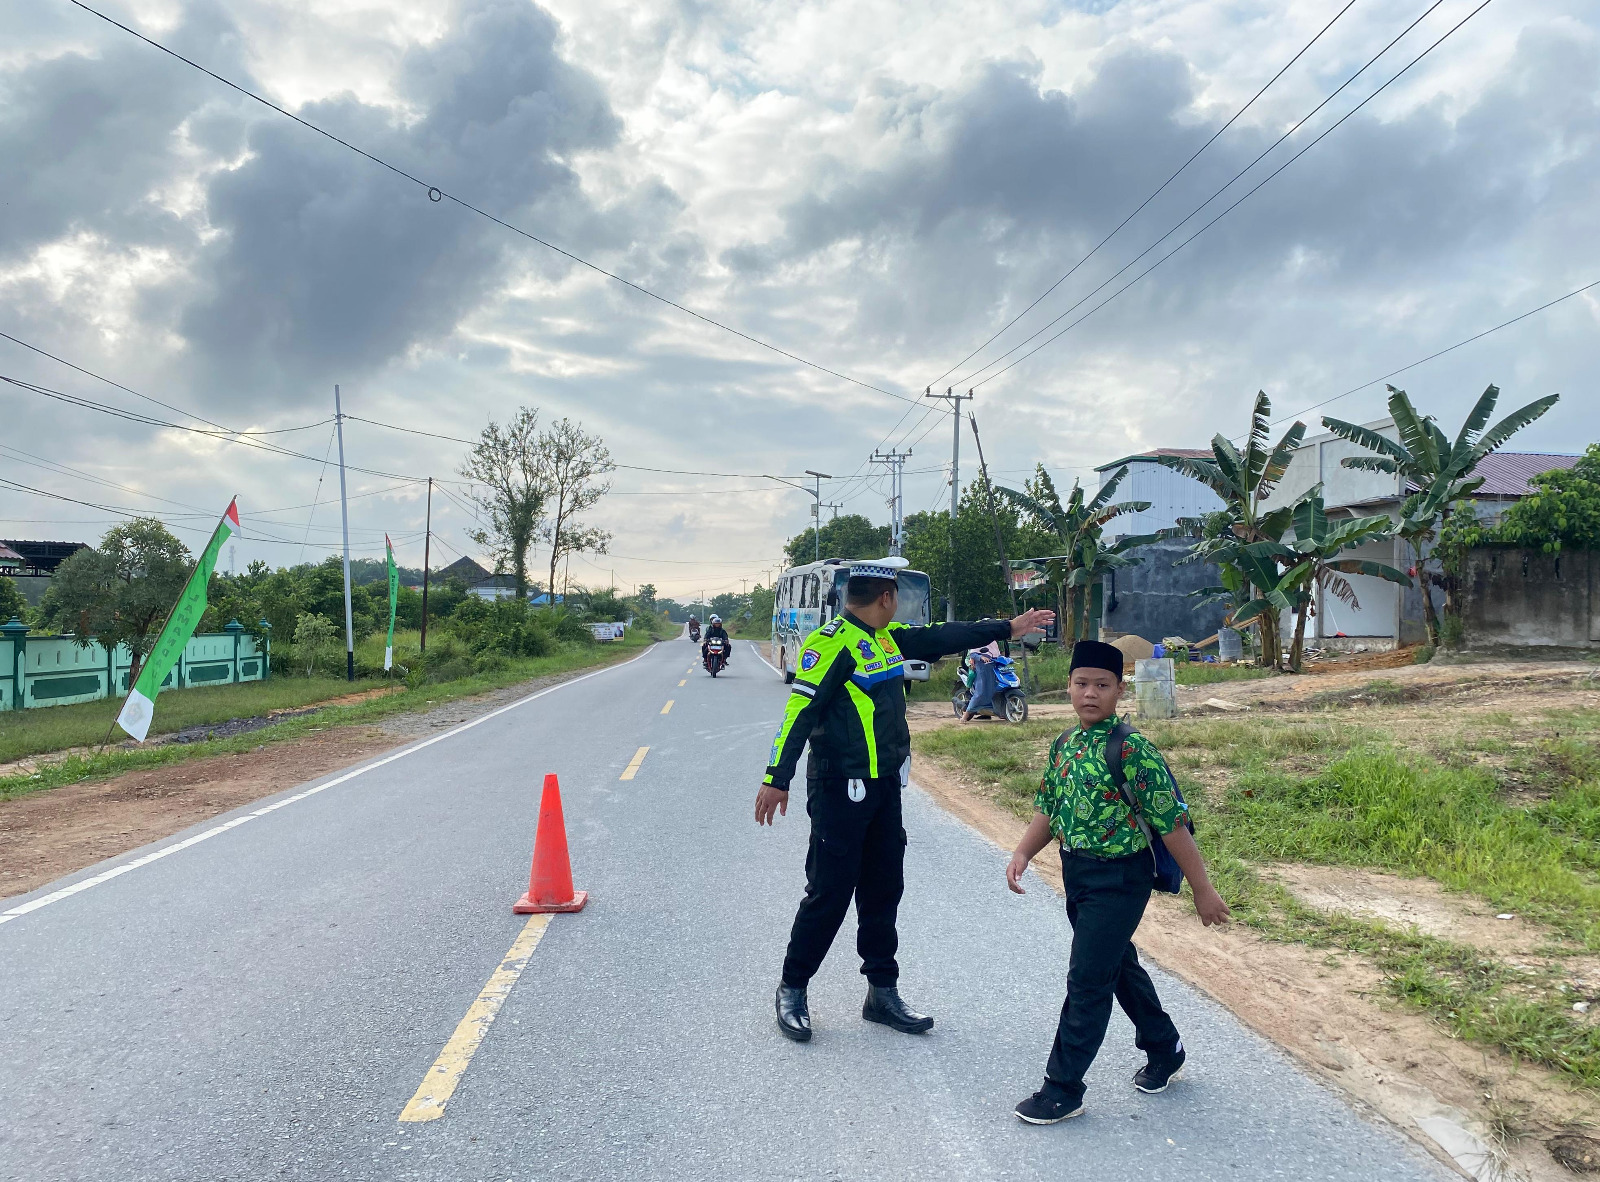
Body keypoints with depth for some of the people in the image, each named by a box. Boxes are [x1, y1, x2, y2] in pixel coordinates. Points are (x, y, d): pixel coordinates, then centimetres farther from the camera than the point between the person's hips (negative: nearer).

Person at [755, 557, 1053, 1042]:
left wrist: (1008, 627, 27)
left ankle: (883, 993, 25)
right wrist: (777, 779, -26)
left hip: (885, 786, 8)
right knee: (830, 892, -2)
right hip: (840, 789, -8)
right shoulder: (831, 643, -17)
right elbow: (799, 711, -21)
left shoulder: (888, 637, 9)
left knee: (884, 889, 13)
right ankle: (792, 990, 16)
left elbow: (943, 637, 21)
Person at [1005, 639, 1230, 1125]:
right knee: (1119, 965, 21)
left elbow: (1172, 823, -17)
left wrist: (1203, 890, -14)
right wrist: (1022, 854, -4)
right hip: (1077, 871, 8)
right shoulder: (1065, 744, 3)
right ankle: (1165, 1051, 43)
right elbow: (1048, 808, 12)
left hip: (1119, 878, -8)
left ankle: (1063, 1089, 11)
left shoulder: (1133, 750, -20)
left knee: (1088, 980, -2)